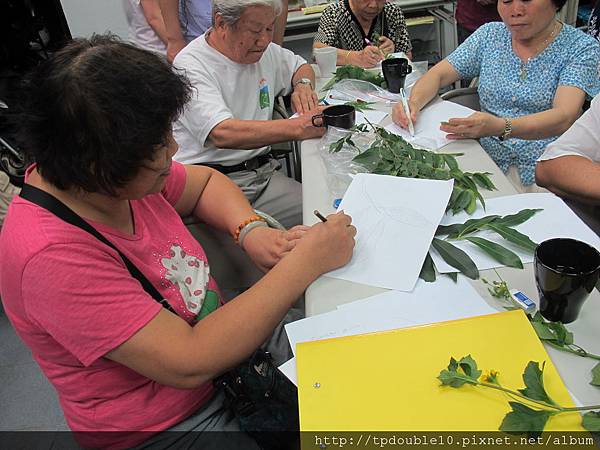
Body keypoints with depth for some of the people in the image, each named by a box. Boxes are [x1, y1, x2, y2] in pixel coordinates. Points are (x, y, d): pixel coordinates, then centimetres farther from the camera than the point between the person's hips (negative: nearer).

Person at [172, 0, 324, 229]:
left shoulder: (263, 49, 12)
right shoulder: (190, 66, -11)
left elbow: (301, 66, 33)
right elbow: (223, 133, -27)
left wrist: (303, 84, 8)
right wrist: (297, 127, -33)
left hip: (263, 173, 7)